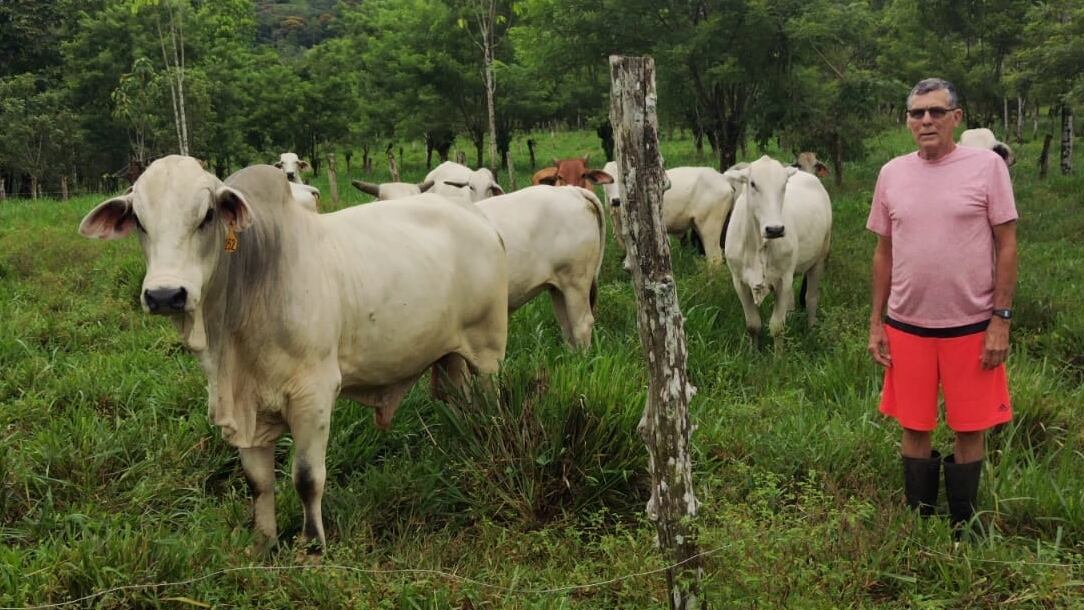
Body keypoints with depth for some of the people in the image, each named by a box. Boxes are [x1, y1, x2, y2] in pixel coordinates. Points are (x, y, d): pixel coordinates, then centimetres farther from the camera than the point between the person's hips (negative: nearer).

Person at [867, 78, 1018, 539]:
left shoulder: (986, 166, -6)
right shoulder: (892, 174, 4)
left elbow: (1006, 246, -4)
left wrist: (1001, 319, -9)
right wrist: (876, 322, 7)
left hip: (971, 326, -3)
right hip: (907, 326, 3)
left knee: (970, 429, 7)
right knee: (915, 428, 11)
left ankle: (963, 531, 22)